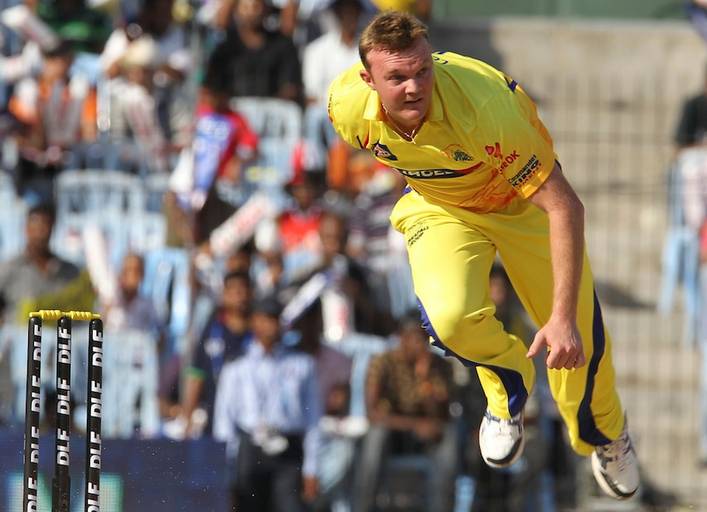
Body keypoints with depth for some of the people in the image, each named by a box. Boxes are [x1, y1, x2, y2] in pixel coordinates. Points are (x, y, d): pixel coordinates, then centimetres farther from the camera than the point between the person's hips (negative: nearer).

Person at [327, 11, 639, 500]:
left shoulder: (484, 105, -41)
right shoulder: (348, 107, -28)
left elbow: (565, 206, -37)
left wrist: (563, 319, -41)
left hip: (521, 201, -2)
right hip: (438, 206, 2)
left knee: (578, 344, 3)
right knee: (450, 318, -26)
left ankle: (604, 434, 39)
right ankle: (508, 383, 10)